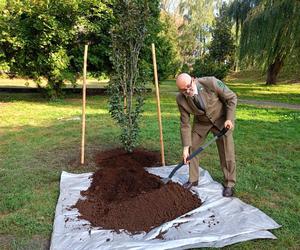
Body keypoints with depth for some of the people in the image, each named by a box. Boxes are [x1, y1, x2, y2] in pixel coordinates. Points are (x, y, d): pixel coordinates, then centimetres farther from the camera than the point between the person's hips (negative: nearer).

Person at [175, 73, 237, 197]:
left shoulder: (211, 82, -32)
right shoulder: (181, 99, -24)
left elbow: (231, 98, -17)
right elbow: (185, 124, -16)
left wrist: (229, 118, -25)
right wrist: (186, 147, -17)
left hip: (221, 119, -2)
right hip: (201, 121, 3)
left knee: (226, 152, -2)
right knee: (192, 148, 3)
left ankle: (229, 184, 16)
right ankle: (193, 179, 22)